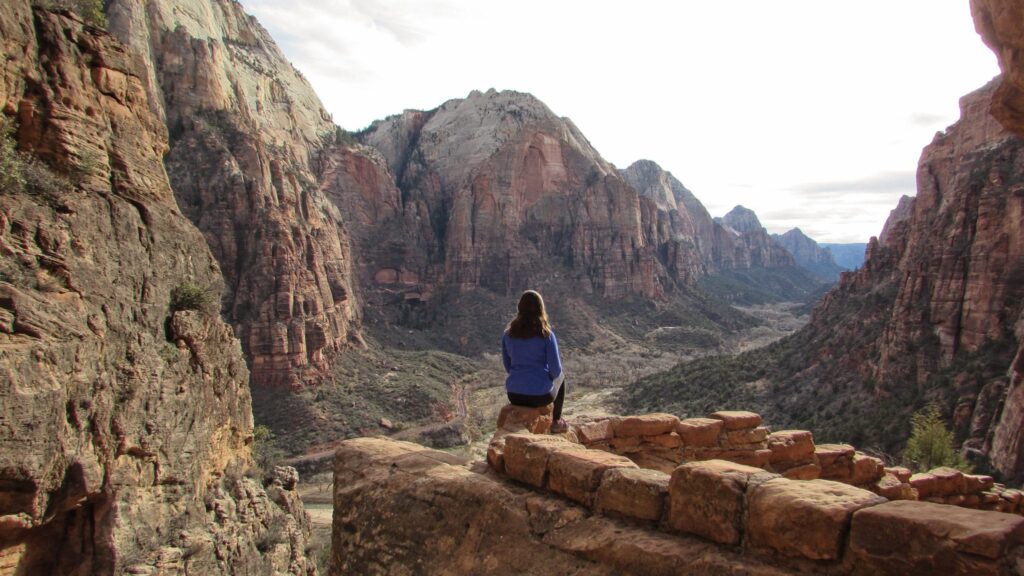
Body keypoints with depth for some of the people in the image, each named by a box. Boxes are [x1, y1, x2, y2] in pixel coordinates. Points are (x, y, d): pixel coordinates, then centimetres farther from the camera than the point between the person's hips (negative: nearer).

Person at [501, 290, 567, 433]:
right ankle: (556, 422, 35)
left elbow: (507, 365, 10)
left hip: (514, 396, 3)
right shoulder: (546, 334, -11)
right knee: (561, 377, 31)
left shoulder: (508, 334, -1)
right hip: (540, 395, -3)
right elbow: (555, 369, -9)